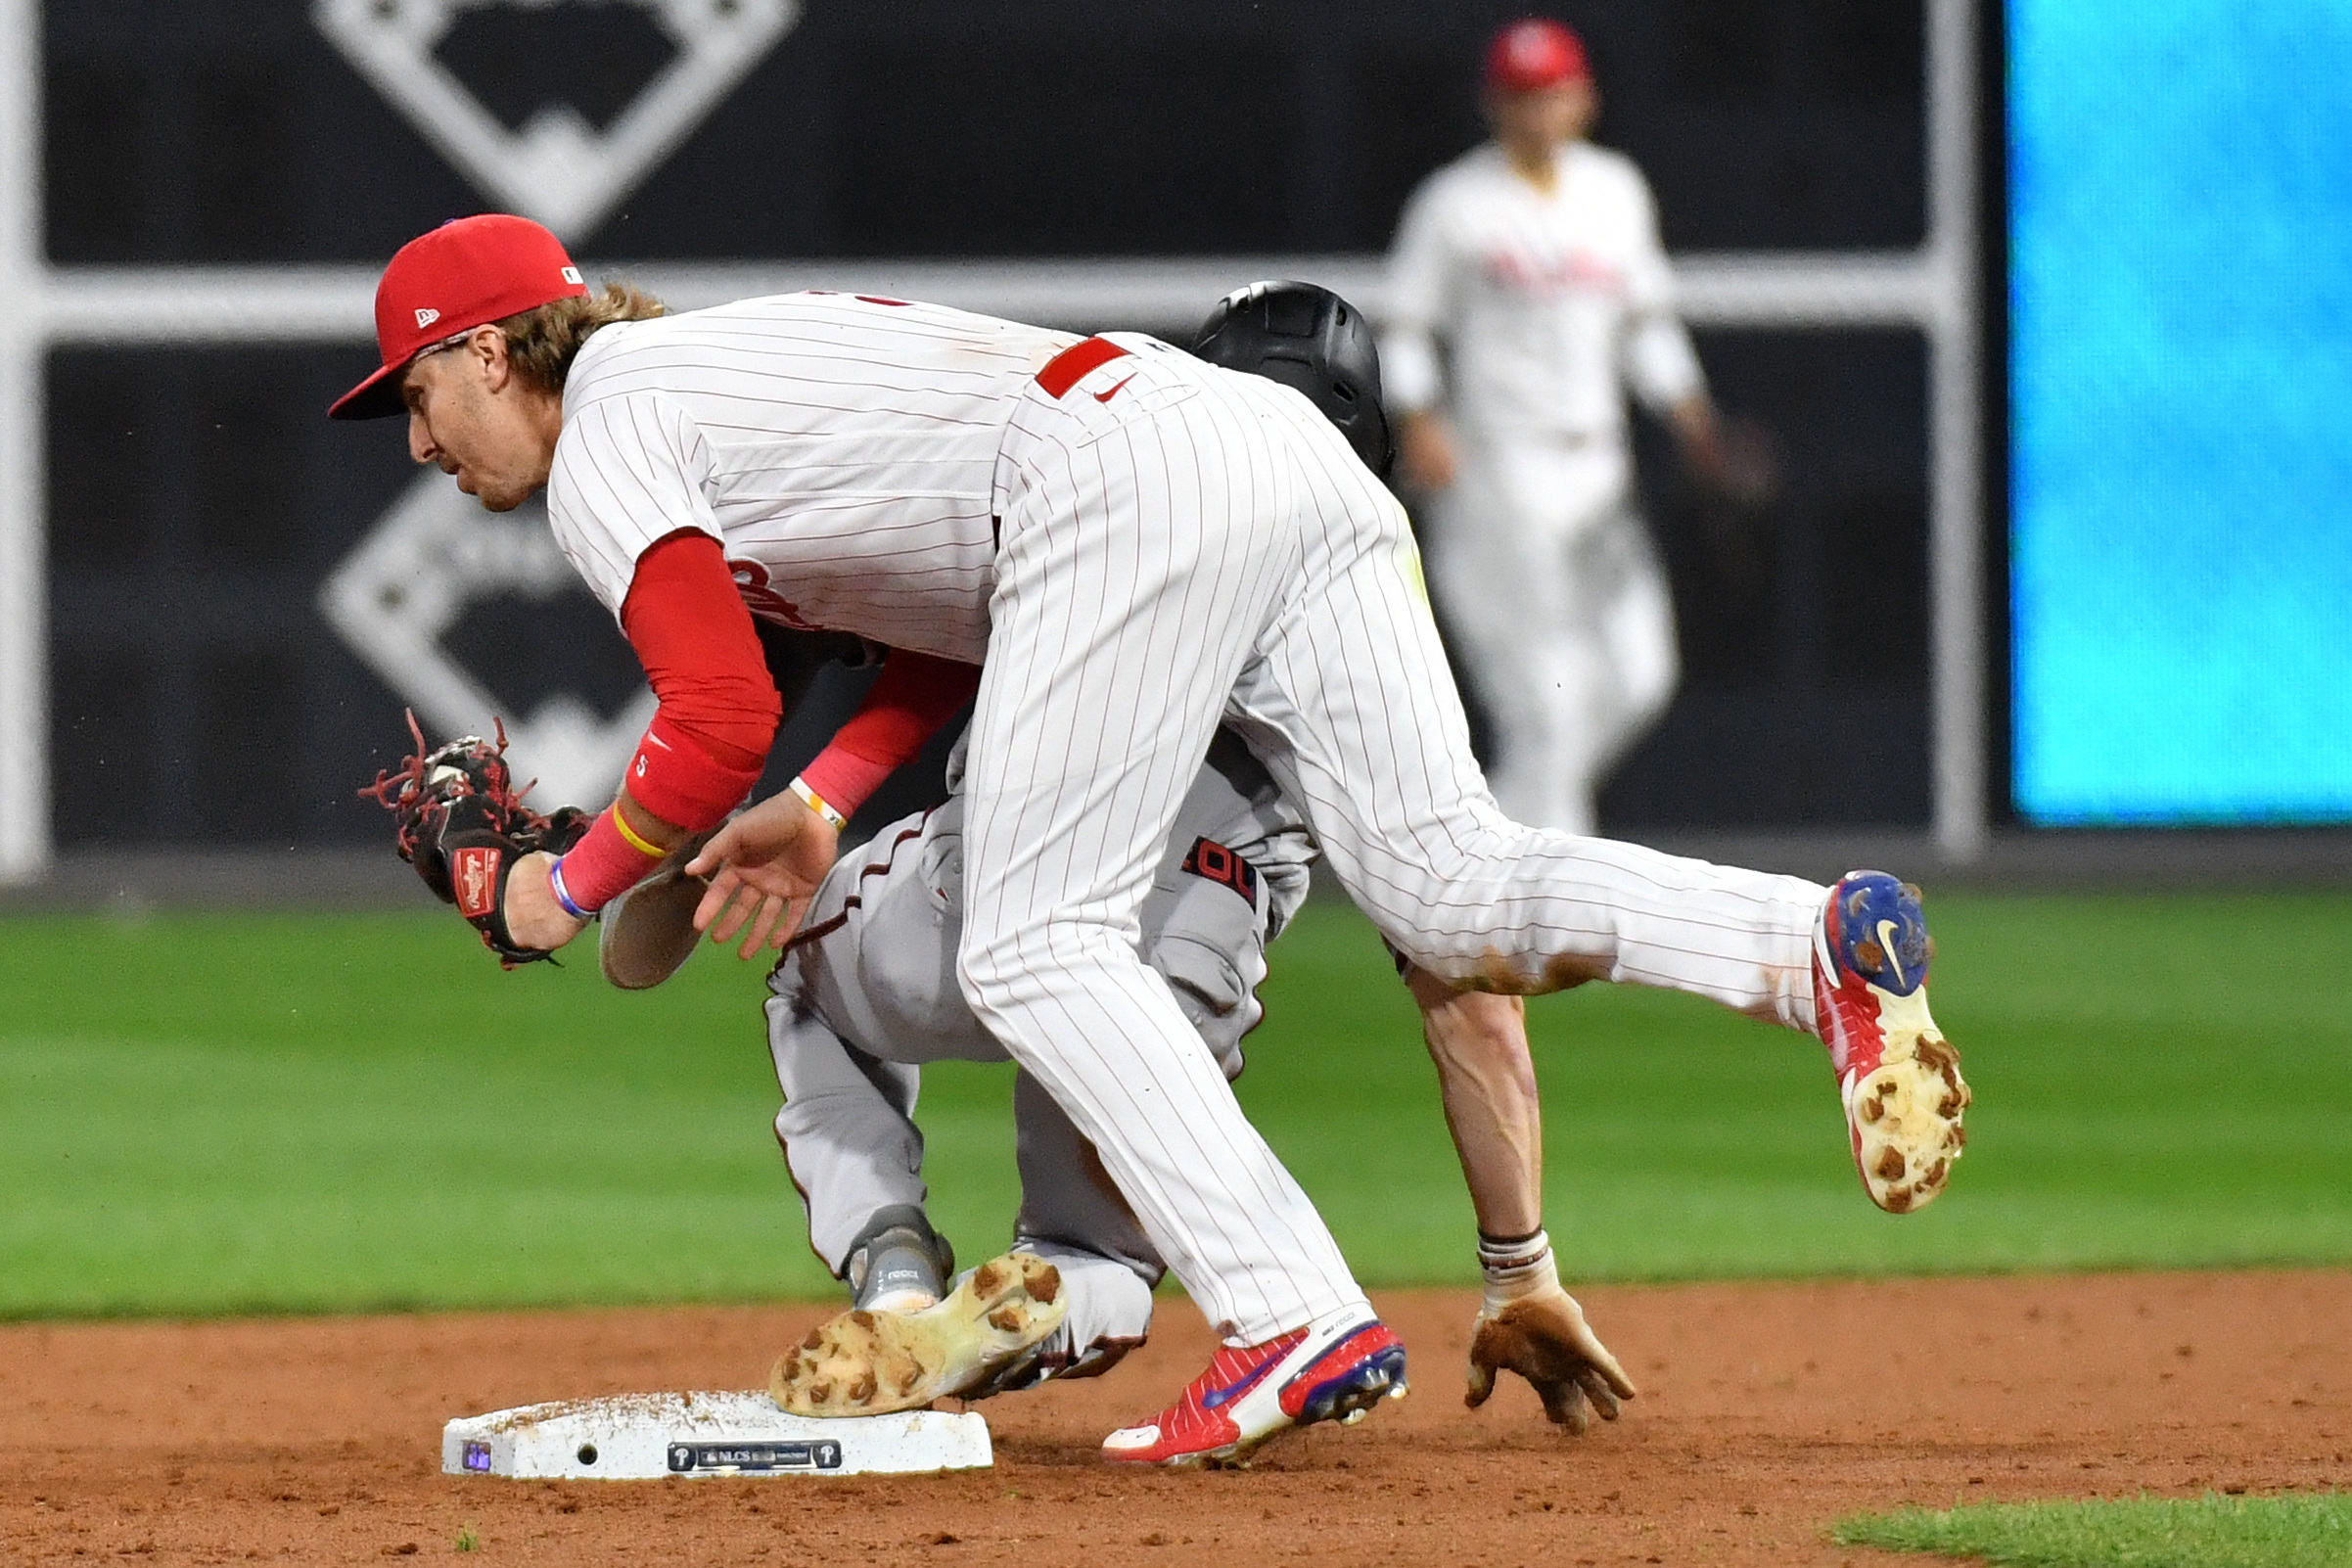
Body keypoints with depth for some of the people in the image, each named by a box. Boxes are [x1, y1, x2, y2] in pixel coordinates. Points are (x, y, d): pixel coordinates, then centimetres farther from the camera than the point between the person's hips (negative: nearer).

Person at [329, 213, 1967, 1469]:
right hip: (1285, 445, 9)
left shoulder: (604, 446, 6)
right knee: (1445, 886, -1)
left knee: (1038, 952, -5)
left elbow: (721, 727, -4)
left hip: (1123, 480, -9)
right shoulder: (722, 370, 33)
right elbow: (968, 615, 33)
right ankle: (1815, 945, -23)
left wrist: (569, 890, 11)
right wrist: (823, 809, 26)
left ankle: (1300, 1320, -19)